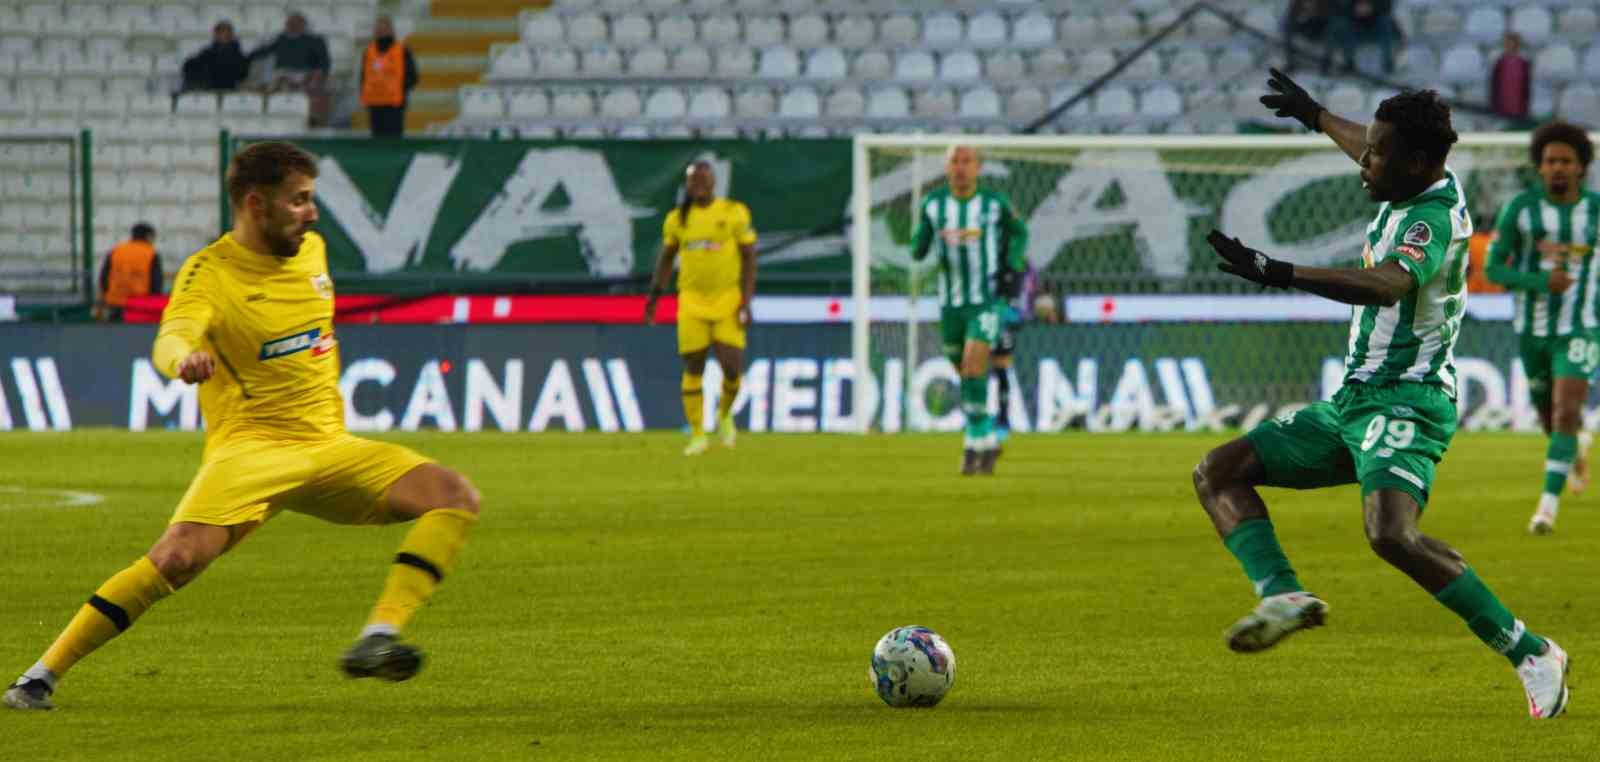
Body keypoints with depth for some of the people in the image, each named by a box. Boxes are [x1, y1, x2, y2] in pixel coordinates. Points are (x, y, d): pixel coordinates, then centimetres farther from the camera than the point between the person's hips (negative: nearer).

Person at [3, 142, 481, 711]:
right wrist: (184, 358, -55)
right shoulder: (209, 273, -11)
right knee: (179, 556, -29)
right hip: (250, 448, -6)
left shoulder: (311, 249, 9)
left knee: (454, 496, -12)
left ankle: (378, 638, -22)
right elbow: (171, 337, -32)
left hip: (329, 445, 6)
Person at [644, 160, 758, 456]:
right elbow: (666, 258, 16)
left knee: (732, 367, -9)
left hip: (728, 300, -2)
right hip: (692, 301, 2)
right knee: (693, 369, -1)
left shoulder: (734, 213, -4)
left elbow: (749, 258, -2)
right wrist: (654, 296, 11)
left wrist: (746, 302, -9)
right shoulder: (677, 219, 4)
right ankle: (697, 435, 9)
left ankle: (725, 414, 22)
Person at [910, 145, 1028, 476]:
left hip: (987, 301, -3)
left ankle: (974, 445, -13)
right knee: (966, 374, 12)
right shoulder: (933, 204, -1)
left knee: (974, 368, -19)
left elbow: (1019, 232, 12)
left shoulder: (995, 201, -5)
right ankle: (988, 441, 32)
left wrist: (1012, 268, -4)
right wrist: (919, 247, -21)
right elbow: (919, 248, 4)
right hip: (951, 302, 3)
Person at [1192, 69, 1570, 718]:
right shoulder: (1418, 185, 10)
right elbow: (1374, 157, 37)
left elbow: (1388, 284, -39)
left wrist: (1280, 274, -47)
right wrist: (1315, 116, 50)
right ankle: (1282, 595, -15)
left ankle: (1529, 653, -22)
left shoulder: (1434, 217, -19)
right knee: (1218, 473, 5)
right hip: (1354, 399, 11)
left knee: (1391, 535, -33)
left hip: (1405, 402, -11)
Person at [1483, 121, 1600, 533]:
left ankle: (1548, 506, -18)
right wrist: (1540, 282, -26)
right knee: (1551, 419, 20)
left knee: (1567, 414, -21)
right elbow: (1492, 269, -10)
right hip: (1531, 330, 2)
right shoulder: (1519, 207, -11)